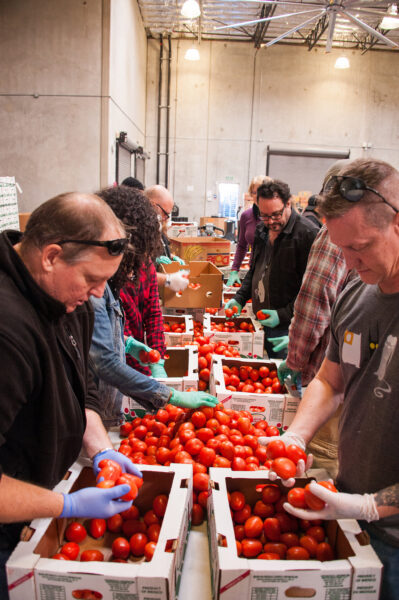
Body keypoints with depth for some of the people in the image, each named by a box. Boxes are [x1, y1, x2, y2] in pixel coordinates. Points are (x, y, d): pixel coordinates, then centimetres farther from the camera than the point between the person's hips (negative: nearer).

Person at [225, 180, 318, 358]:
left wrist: (284, 314, -19)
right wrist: (239, 299, 10)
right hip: (259, 322, 7)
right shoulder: (262, 229, 9)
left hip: (287, 327, -7)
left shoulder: (307, 234, -16)